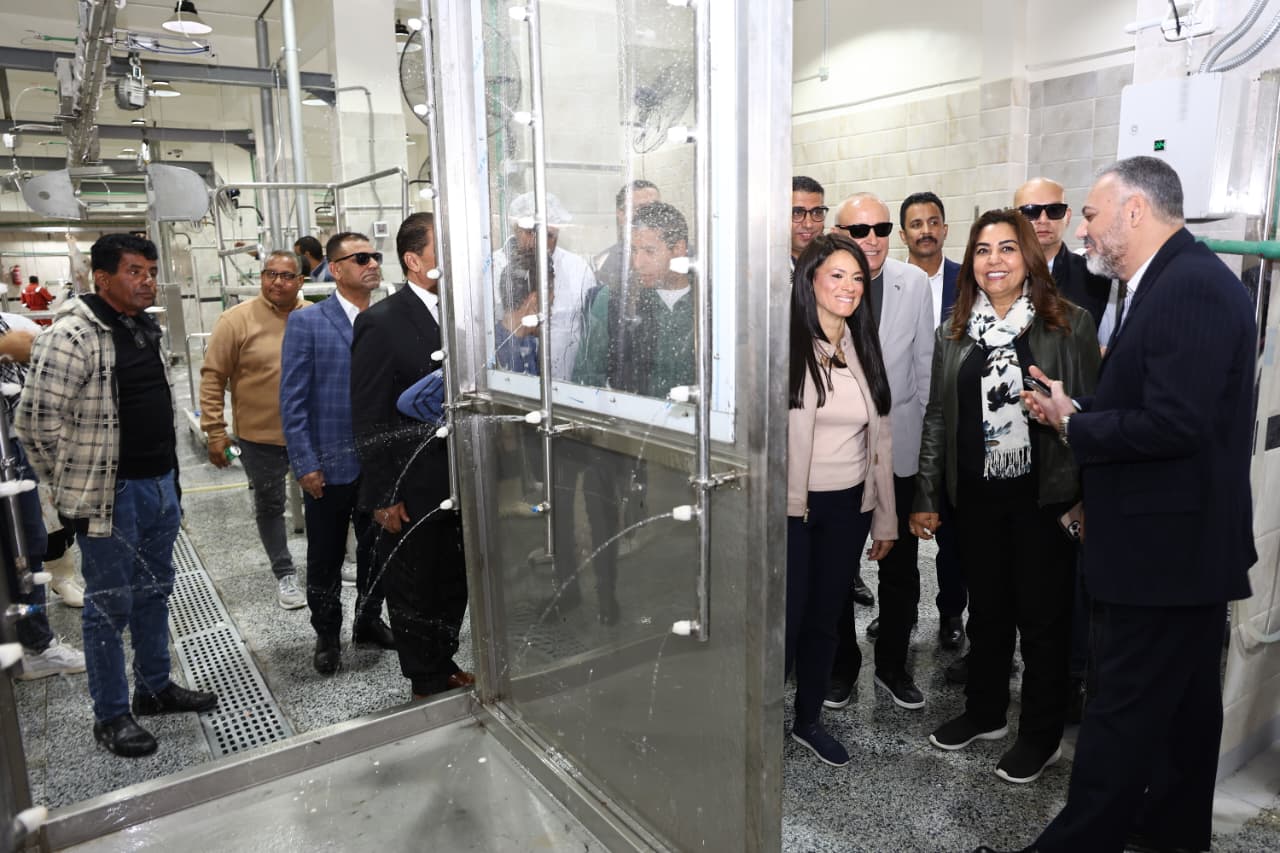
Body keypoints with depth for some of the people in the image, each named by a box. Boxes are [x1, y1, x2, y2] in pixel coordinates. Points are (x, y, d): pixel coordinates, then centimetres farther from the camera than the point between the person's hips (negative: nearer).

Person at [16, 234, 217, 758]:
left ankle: (155, 687, 36)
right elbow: (36, 422, -17)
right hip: (111, 495, -8)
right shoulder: (72, 336, -16)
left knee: (154, 593, 19)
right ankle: (110, 716, 21)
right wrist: (74, 486, -7)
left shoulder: (147, 329, 9)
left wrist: (169, 473, 16)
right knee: (110, 606, 6)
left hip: (161, 485, 8)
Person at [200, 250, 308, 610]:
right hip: (260, 436, -2)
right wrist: (215, 431, -9)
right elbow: (212, 378, -7)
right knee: (270, 506, 13)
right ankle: (284, 574, 30)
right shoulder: (237, 319, -10)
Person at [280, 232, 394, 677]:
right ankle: (327, 636, 30)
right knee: (326, 558, 12)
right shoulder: (306, 322, -6)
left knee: (377, 550, 16)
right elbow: (292, 401, -7)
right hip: (330, 465, -3)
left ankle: (369, 621, 36)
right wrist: (305, 465, -12)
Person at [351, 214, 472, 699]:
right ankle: (426, 685, 30)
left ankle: (445, 666, 38)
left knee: (455, 582, 18)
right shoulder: (381, 323, -14)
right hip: (412, 490, -6)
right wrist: (382, 496, -13)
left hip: (458, 484, 6)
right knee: (414, 588, 11)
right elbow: (368, 418, -13)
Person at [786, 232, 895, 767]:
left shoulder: (863, 349, 7)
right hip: (790, 504, -5)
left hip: (848, 506, 6)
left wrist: (885, 519, 11)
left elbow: (880, 437, 10)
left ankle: (808, 721, 34)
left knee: (825, 617, 16)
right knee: (786, 619, 4)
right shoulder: (787, 346, -12)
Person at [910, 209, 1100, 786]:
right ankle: (984, 713, 35)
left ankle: (1041, 736, 25)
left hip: (1045, 494, -3)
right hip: (976, 495, 4)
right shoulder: (954, 332, 7)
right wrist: (925, 497, 5)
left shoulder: (1070, 324, -4)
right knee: (987, 609, 16)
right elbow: (937, 416, 7)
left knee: (1042, 615, 8)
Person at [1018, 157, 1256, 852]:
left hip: (1164, 546, -10)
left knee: (1123, 711, 0)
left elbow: (1172, 424, -27)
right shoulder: (1178, 281, 12)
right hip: (1184, 541, 10)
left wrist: (1072, 424, -14)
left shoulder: (1191, 286, -20)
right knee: (1185, 698, 22)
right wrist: (1077, 409, 2)